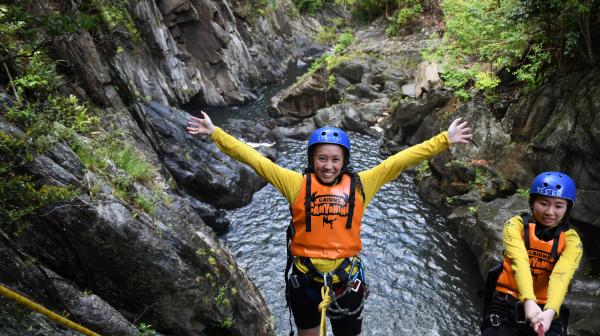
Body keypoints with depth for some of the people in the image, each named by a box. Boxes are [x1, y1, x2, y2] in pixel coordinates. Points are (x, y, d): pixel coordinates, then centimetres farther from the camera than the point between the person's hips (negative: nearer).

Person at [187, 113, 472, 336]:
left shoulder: (359, 184, -4)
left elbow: (400, 160, -4)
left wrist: (444, 140, -4)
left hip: (347, 280, 1)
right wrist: (215, 133, -8)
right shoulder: (297, 183, -6)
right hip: (305, 279, 0)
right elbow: (254, 159, -7)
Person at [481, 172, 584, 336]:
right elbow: (519, 262, -19)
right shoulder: (516, 225, -2)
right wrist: (529, 301, -34)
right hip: (506, 305, -1)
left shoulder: (571, 239, 0)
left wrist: (550, 311, -35)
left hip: (547, 311, 1)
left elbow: (561, 276, -17)